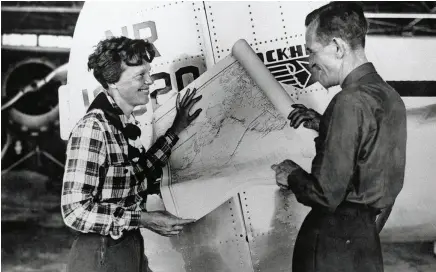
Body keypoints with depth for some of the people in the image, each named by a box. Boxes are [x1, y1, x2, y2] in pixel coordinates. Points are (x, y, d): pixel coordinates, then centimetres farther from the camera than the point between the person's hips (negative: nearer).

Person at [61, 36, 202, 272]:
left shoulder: (126, 122, 5)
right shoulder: (93, 128, -22)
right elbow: (75, 211, -26)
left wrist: (175, 131, 7)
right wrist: (144, 219, -23)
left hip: (132, 249, 8)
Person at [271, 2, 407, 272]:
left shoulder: (350, 102, -23)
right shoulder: (389, 95, 3)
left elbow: (327, 195, -23)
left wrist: (292, 176, -5)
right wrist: (323, 125, 8)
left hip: (336, 242, -8)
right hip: (370, 233, 8)